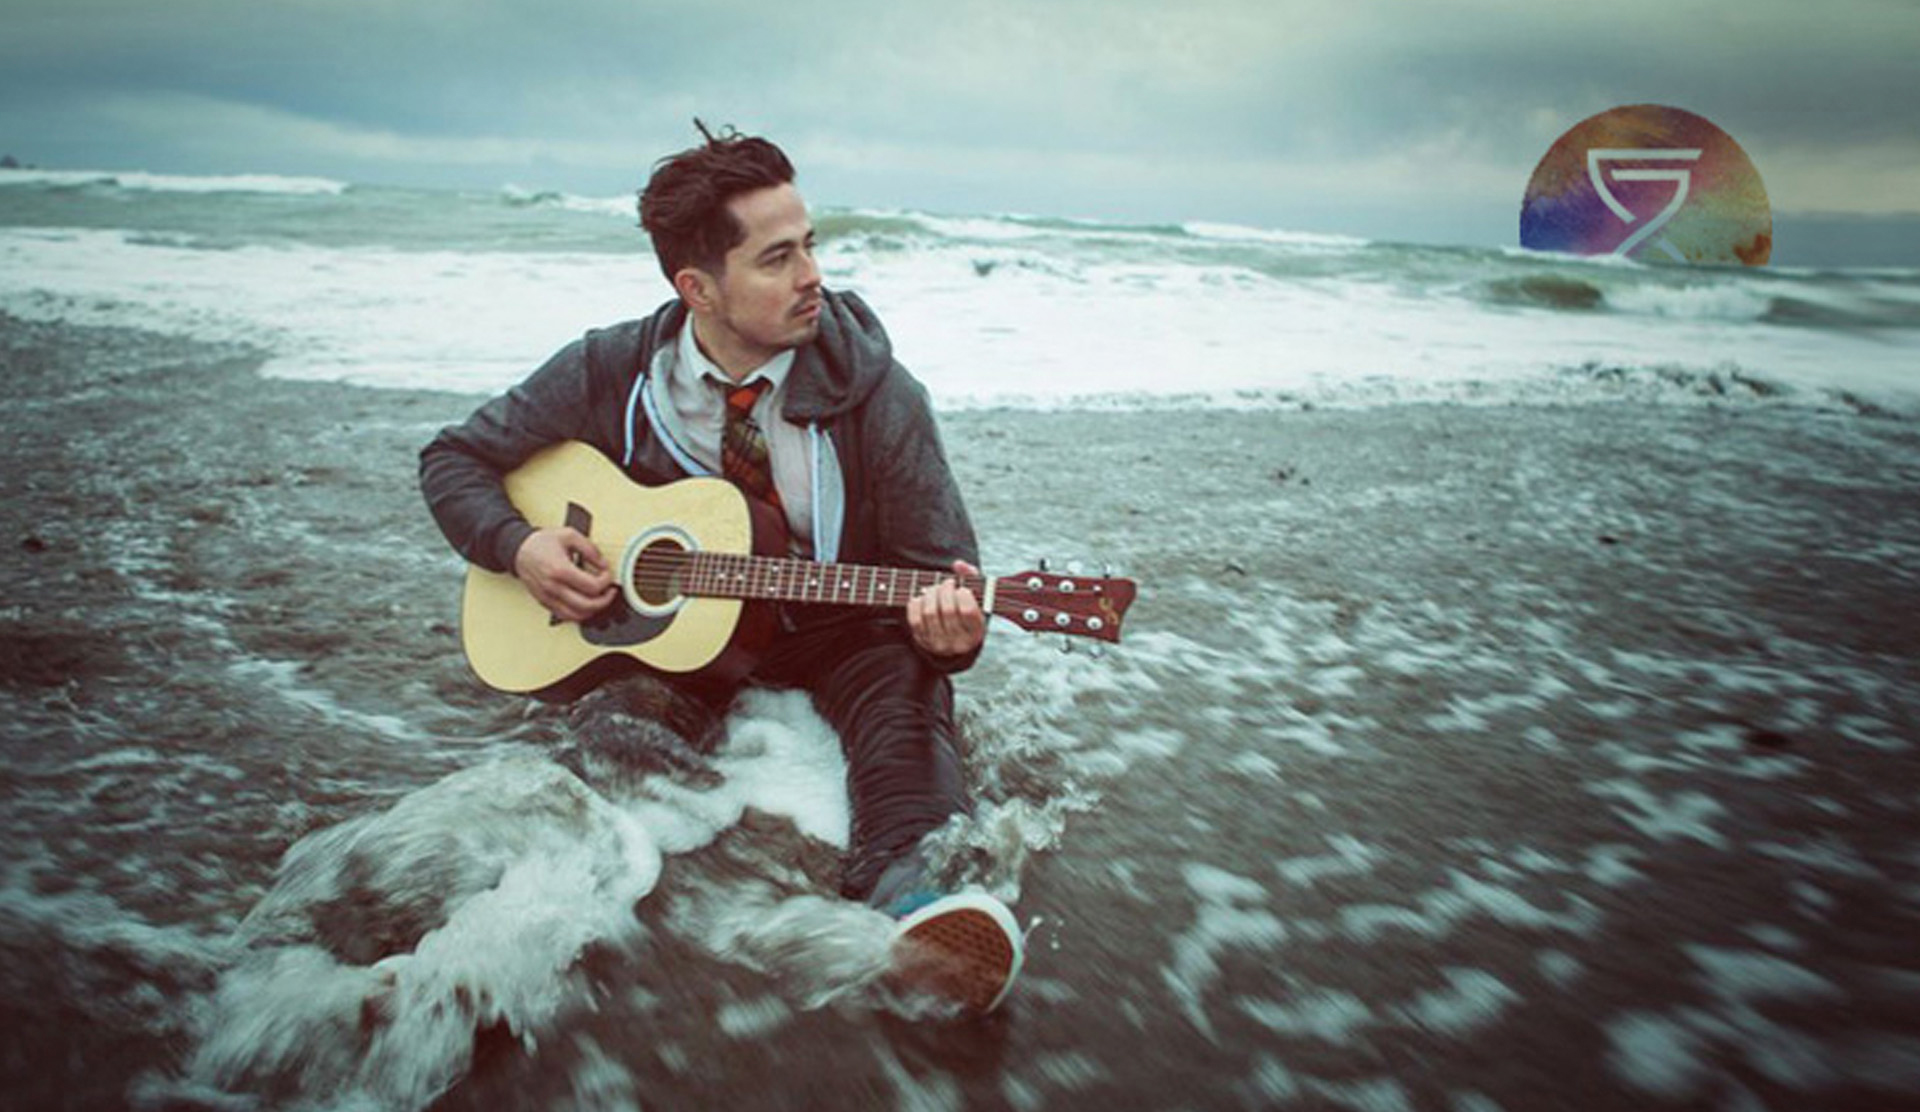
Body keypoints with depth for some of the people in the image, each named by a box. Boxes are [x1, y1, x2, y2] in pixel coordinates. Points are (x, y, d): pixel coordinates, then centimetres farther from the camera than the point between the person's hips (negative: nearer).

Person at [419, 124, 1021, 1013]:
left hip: (837, 638, -5)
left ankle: (912, 888, -59)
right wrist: (519, 548, -15)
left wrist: (947, 627, -34)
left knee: (901, 677, -35)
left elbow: (936, 568, -9)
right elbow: (455, 457, 6)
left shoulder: (874, 392, -10)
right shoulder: (614, 371, -5)